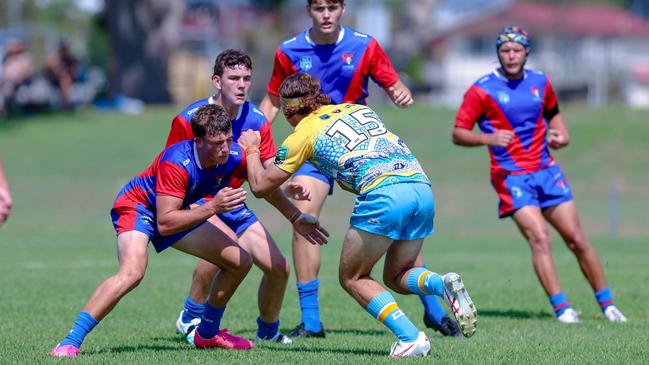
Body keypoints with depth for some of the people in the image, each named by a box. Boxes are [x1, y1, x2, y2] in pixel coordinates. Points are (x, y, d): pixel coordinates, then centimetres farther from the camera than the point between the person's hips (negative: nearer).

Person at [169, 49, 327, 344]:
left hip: (231, 204, 5)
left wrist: (294, 216, -17)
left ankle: (268, 329, 29)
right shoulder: (189, 120, -18)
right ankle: (190, 319, -16)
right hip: (193, 202, -5)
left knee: (279, 267, -2)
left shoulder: (257, 121, -8)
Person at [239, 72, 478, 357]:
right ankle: (443, 285, -9)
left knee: (352, 278, 11)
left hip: (383, 194, -6)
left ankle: (410, 338, -6)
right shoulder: (358, 108, 26)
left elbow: (260, 186, 17)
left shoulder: (303, 135, 10)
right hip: (422, 186, 6)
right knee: (396, 277, 21)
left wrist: (251, 150, 34)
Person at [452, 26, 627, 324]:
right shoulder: (482, 90, -7)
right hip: (511, 175, -4)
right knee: (539, 237, -21)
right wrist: (489, 138, -26)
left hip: (546, 171, 4)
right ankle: (561, 307, -19)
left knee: (577, 240, 2)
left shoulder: (540, 82, 8)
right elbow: (458, 134, -9)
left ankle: (607, 304, 12)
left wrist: (560, 133, 8)